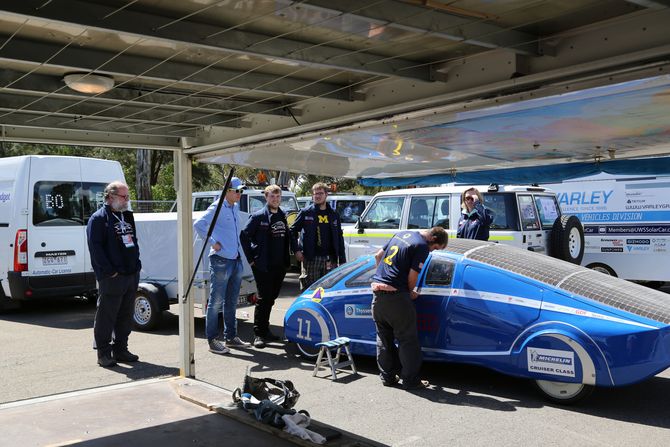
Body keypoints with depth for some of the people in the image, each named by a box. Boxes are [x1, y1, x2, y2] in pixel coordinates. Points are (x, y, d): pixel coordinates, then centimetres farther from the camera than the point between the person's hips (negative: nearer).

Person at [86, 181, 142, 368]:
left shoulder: (127, 216, 18)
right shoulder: (98, 218, -7)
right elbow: (95, 248, -14)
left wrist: (136, 265, 13)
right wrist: (110, 271, -17)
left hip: (132, 275, 8)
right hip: (111, 278, -8)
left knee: (126, 316, 13)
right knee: (106, 317, 0)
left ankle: (120, 349, 23)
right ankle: (104, 353, 9)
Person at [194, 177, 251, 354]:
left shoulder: (235, 207, 14)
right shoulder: (217, 207, -11)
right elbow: (198, 224, -23)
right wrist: (212, 243, -18)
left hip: (236, 260, 8)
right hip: (221, 260, -8)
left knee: (231, 302, 15)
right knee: (216, 302, -2)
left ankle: (231, 337, 24)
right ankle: (213, 340, 5)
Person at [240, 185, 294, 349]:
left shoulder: (282, 217, 14)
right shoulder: (258, 216, -6)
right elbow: (244, 236, -8)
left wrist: (287, 259, 13)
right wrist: (251, 259, -9)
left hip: (279, 266, 6)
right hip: (263, 266, -6)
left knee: (271, 298, 13)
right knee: (263, 299, -5)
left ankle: (265, 329, 24)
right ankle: (258, 334, 1)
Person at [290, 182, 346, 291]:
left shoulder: (333, 215, 12)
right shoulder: (305, 212, 3)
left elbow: (340, 238, 13)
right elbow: (293, 231, 5)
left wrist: (342, 260, 8)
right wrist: (297, 250, -6)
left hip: (330, 259, 3)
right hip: (310, 259, -3)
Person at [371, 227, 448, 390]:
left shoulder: (401, 234, 16)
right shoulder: (422, 246, -8)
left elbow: (378, 256, 21)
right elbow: (412, 277, -11)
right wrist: (410, 293, 7)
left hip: (377, 289, 8)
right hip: (395, 293, -8)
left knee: (384, 337, 16)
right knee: (407, 339, 4)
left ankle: (387, 376, 24)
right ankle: (410, 380, 10)